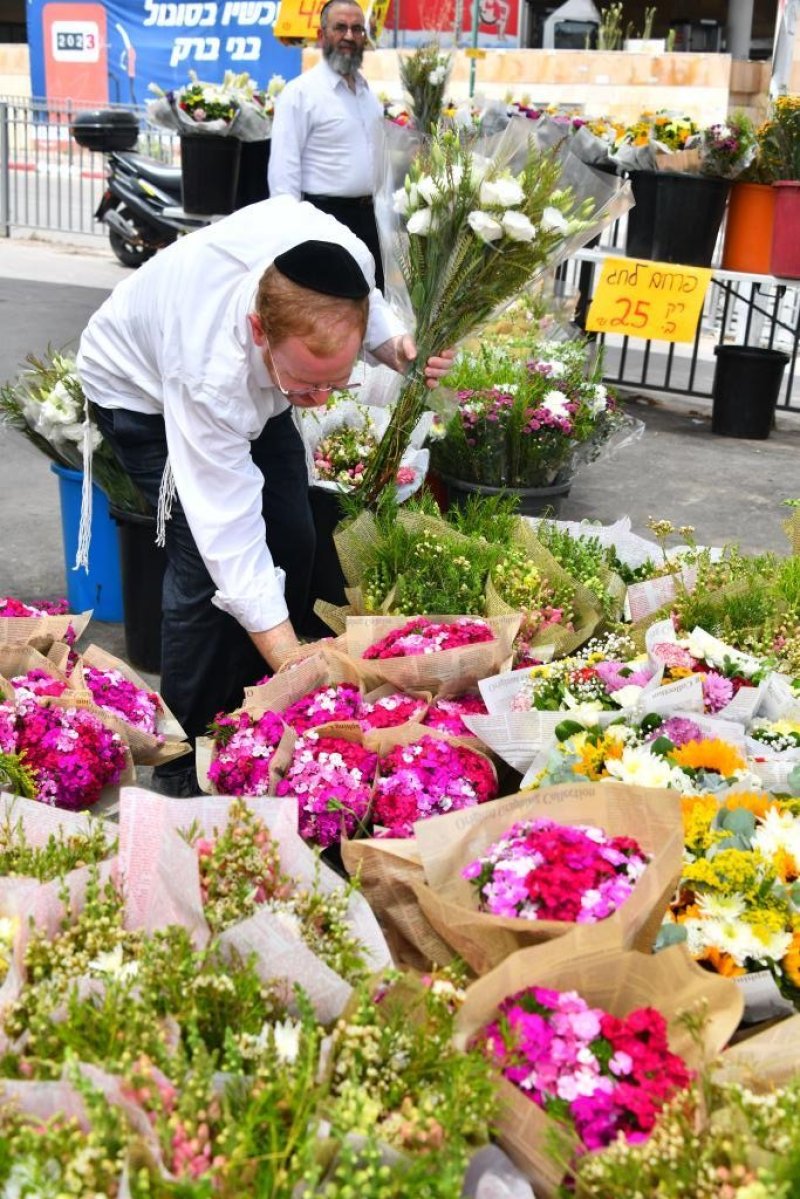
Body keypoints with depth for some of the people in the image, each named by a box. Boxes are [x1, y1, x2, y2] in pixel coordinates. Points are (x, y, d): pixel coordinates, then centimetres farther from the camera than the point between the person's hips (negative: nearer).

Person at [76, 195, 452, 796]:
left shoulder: (346, 260, -35)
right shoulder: (212, 372, -46)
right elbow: (230, 533, -41)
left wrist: (396, 346, -28)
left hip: (251, 383, 6)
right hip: (145, 391, -5)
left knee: (292, 541, -1)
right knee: (210, 563, -19)